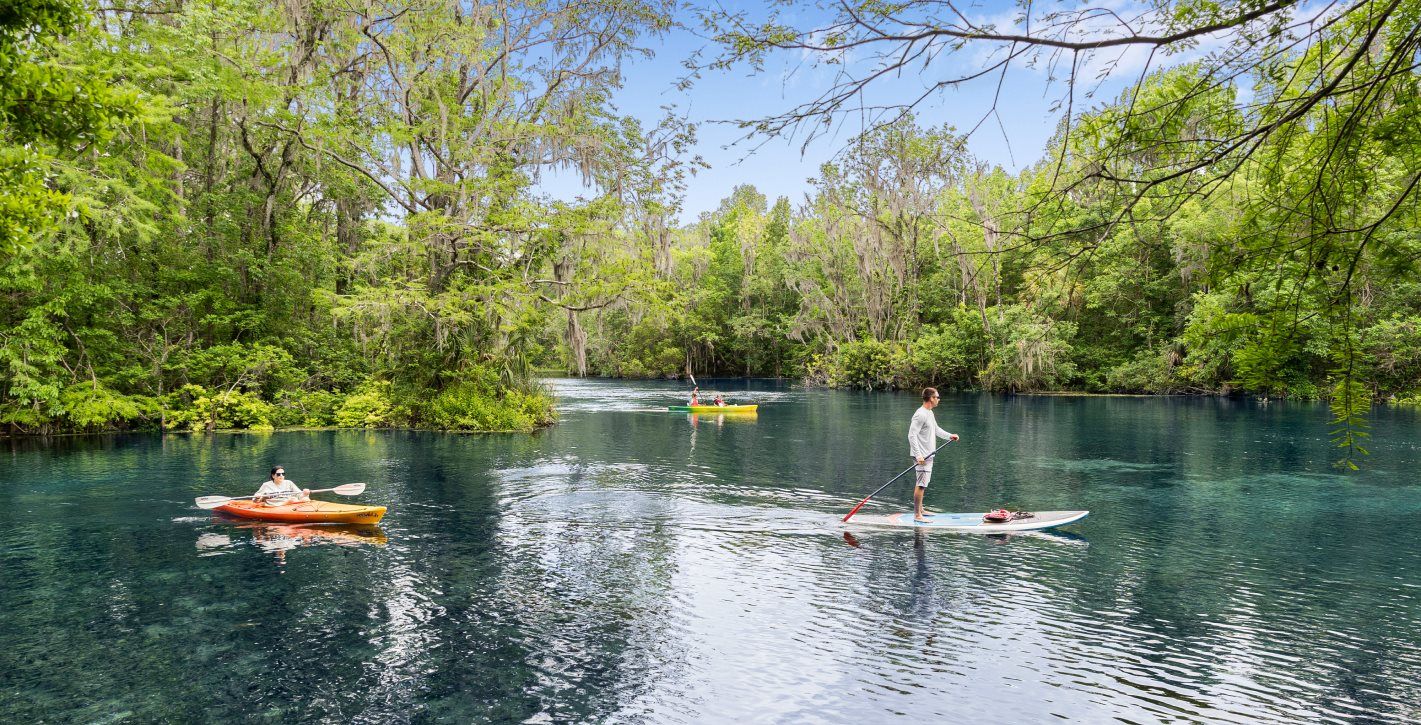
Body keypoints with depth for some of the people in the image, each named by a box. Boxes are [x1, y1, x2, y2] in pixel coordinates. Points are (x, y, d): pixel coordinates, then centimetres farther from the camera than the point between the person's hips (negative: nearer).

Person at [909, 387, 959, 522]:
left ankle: (920, 510, 29)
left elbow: (935, 429, 28)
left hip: (928, 455, 10)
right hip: (922, 456, -10)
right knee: (921, 484, -10)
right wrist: (918, 455, -27)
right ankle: (917, 515, -7)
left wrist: (949, 436, 15)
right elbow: (912, 435, -22)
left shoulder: (930, 413, 14)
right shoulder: (920, 415, -18)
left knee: (921, 483, 18)